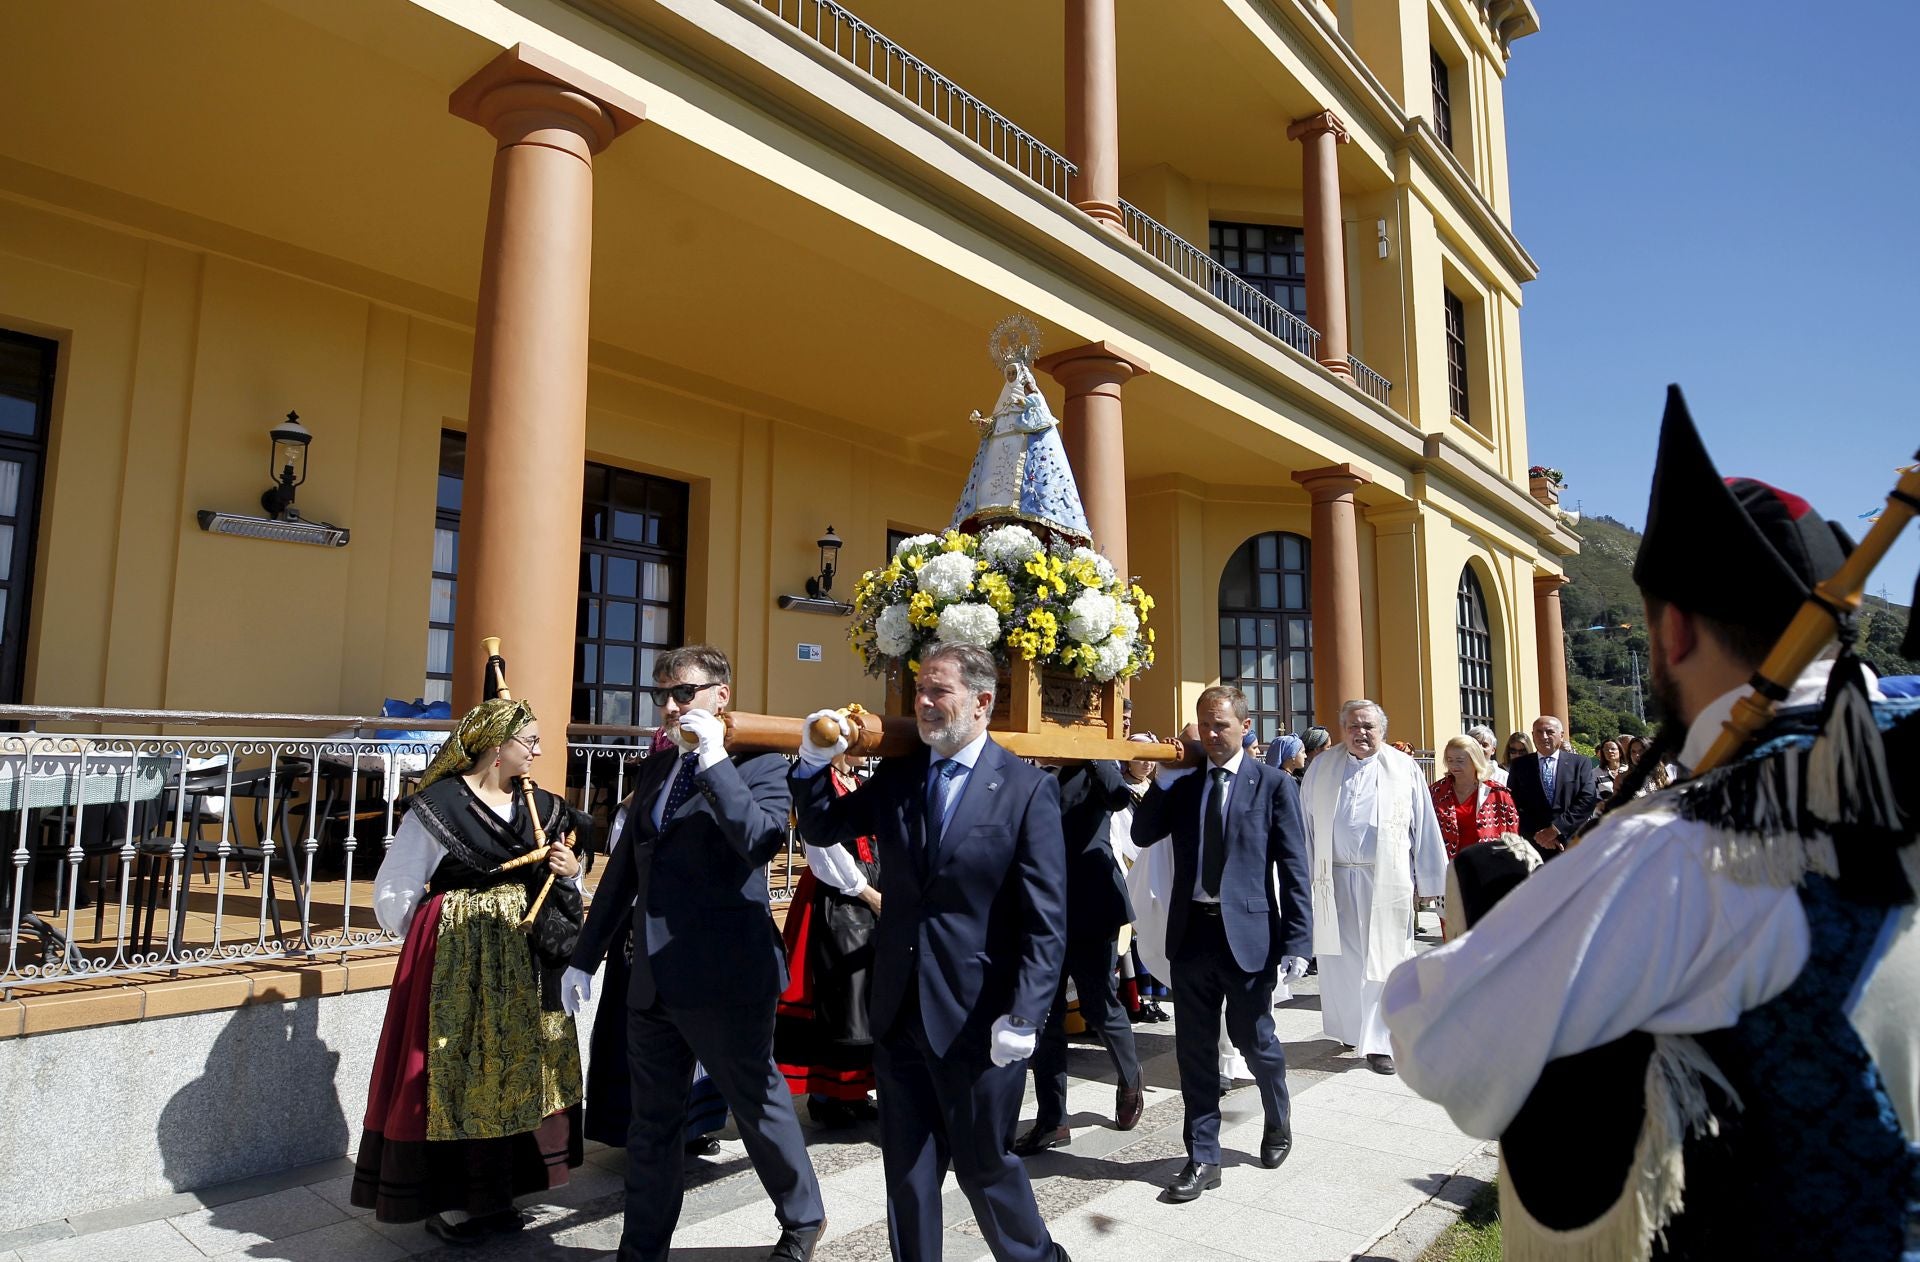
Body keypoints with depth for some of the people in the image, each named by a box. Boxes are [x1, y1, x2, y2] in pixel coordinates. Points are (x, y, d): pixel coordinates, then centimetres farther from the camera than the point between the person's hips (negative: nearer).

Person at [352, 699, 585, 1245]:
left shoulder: (540, 807, 5)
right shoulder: (438, 804, -11)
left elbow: (554, 887, 15)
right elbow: (391, 893, -5)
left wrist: (570, 872, -7)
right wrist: (431, 941, 6)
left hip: (522, 960, 6)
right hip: (454, 958, -5)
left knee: (515, 1068, 11)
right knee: (453, 1071, 2)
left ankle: (494, 1193, 25)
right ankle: (447, 1201, 18)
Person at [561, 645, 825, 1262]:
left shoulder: (758, 764, -8)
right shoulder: (654, 769, 13)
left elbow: (761, 839, -27)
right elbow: (623, 869, 18)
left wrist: (713, 759, -24)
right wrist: (586, 956, 19)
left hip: (725, 979, -6)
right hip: (653, 979, 6)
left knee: (760, 1108, 10)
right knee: (651, 1124, 16)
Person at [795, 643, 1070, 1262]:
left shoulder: (1027, 788, -10)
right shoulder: (896, 776, 5)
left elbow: (1046, 917, -13)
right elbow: (823, 829, 12)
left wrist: (1023, 1016, -18)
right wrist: (814, 762, -5)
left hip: (978, 1018, -5)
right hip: (901, 1008, 5)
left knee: (984, 1164, 12)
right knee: (906, 1170, 15)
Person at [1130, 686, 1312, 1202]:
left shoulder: (1273, 784, -3)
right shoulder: (1181, 783, 7)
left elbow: (1294, 867, -5)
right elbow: (1141, 835, -2)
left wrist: (1297, 941, -11)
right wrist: (1162, 773, -9)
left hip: (1247, 932, -3)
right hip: (1192, 930, 3)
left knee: (1254, 1040, 11)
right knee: (1195, 1048, 10)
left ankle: (1278, 1121, 41)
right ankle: (1203, 1158, 23)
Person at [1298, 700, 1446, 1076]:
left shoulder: (1405, 769, 3)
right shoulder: (1320, 769, 7)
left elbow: (1425, 828, 4)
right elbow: (1306, 826, 7)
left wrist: (1427, 880, 2)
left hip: (1386, 880, -2)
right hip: (1334, 879, 2)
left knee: (1382, 959, 0)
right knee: (1338, 958, 9)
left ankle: (1378, 1043, 8)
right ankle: (1349, 1028, 27)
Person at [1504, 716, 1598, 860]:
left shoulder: (1581, 763, 7)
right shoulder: (1520, 765, 8)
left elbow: (1589, 799, -4)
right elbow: (1514, 805, 3)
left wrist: (1557, 828, -13)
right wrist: (1537, 833, -10)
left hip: (1572, 843, 0)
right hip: (1532, 845, 0)